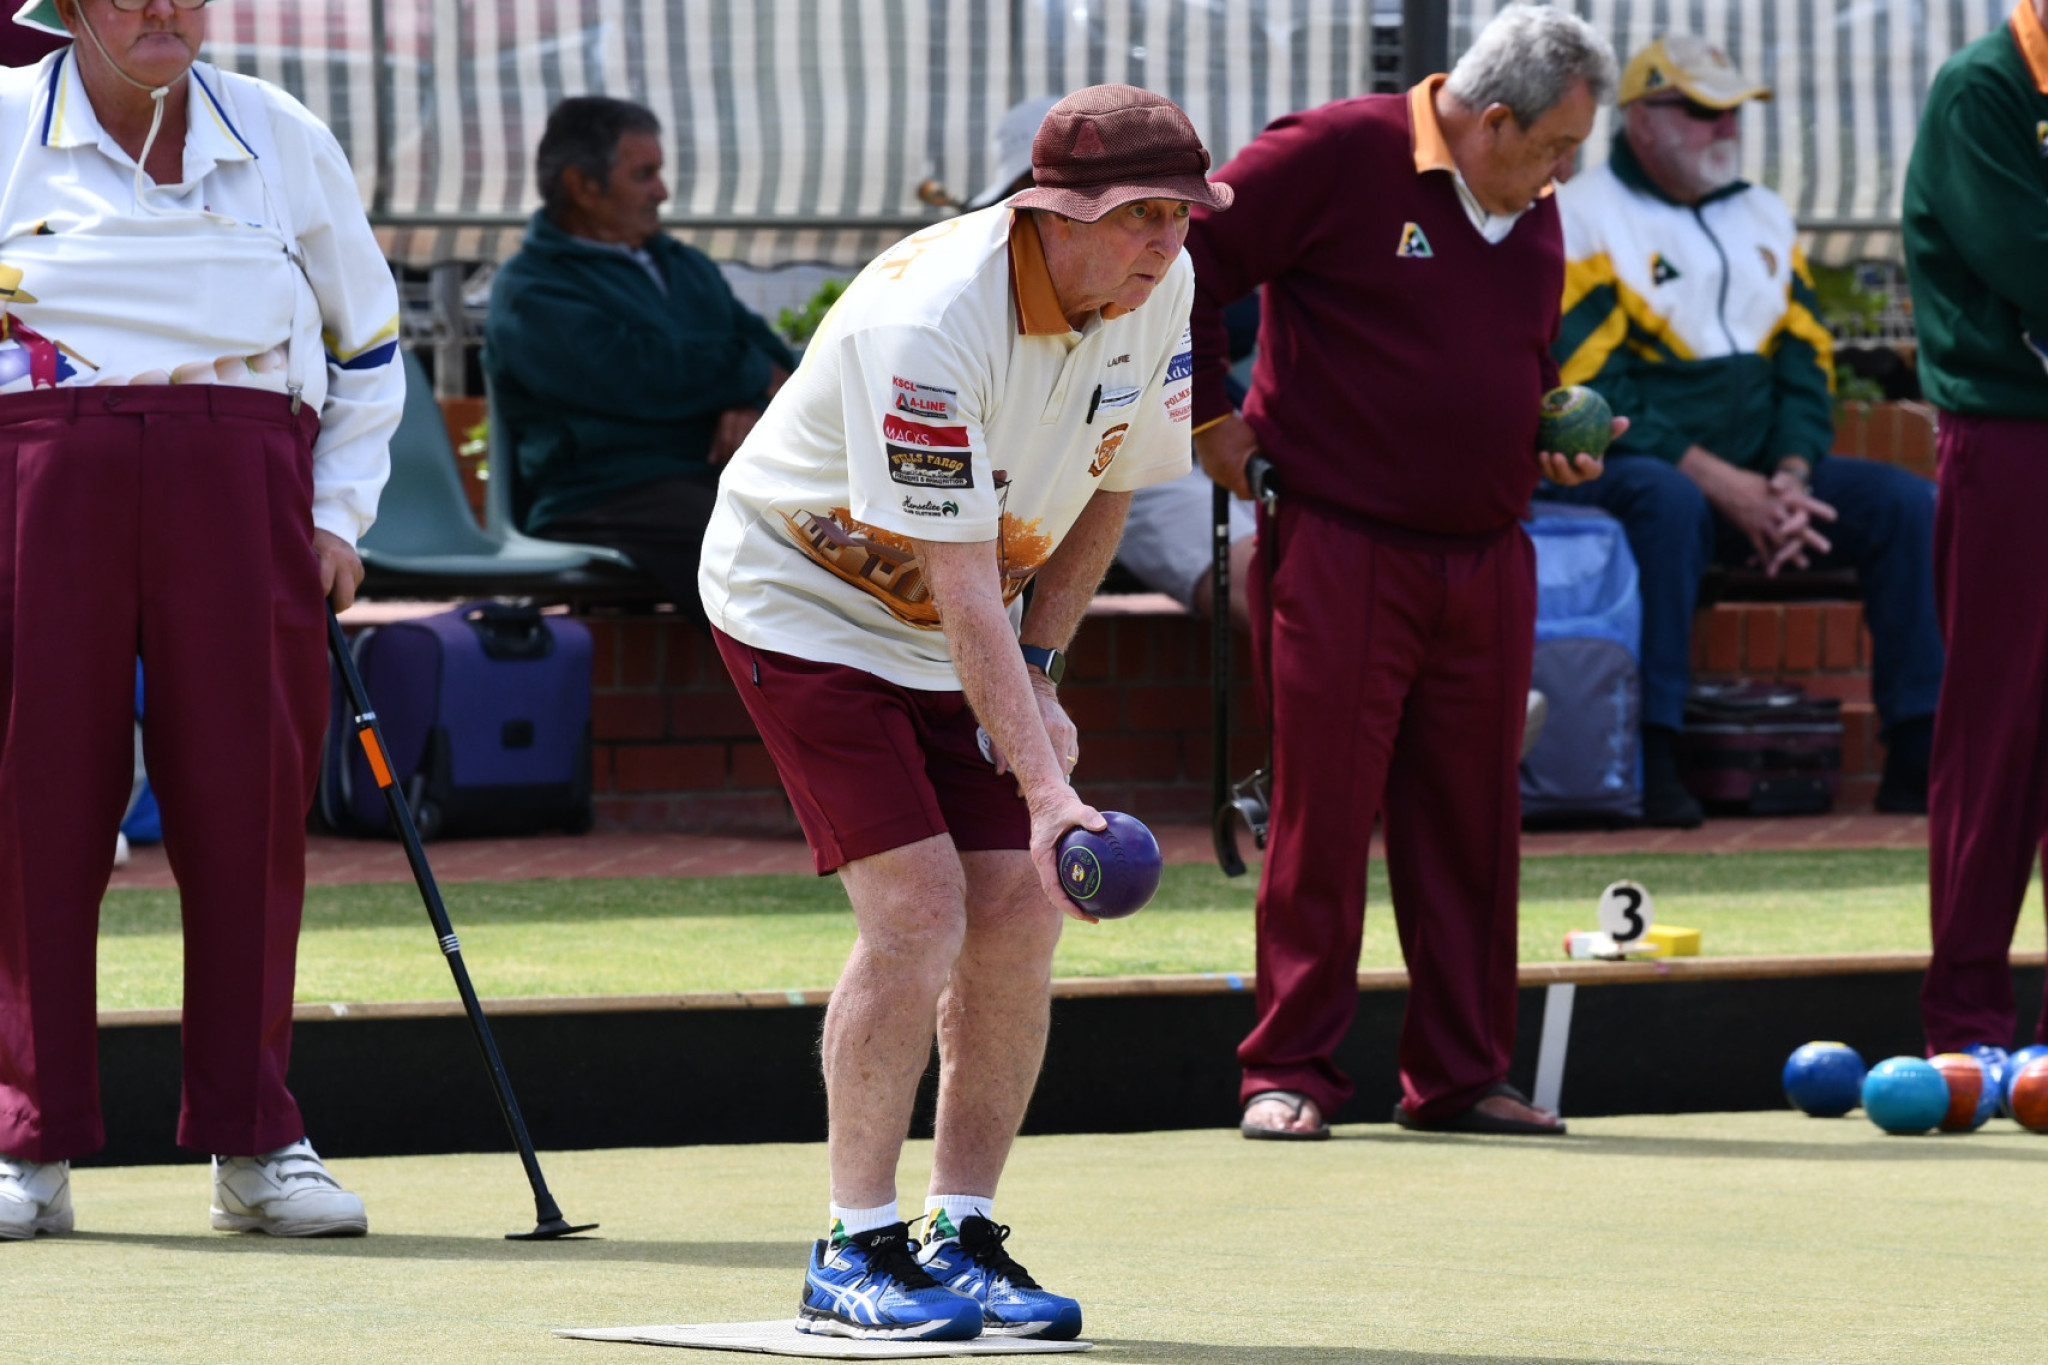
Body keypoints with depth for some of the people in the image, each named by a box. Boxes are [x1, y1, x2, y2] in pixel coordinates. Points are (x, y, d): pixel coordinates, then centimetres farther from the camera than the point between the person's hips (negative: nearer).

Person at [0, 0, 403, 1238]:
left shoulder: (285, 140, 14)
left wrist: (340, 516, 12)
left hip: (236, 484, 1)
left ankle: (253, 1143, 5)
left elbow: (369, 342, 23)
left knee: (246, 800, -2)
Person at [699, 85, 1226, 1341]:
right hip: (803, 599, -7)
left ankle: (962, 1237, 6)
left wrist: (1040, 671, -1)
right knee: (917, 909, -18)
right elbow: (964, 594, -35)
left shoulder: (1159, 292, -11)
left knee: (1019, 920, -5)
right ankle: (857, 1252, -8)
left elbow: (1108, 483, 6)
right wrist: (1046, 788, -40)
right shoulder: (926, 327, -33)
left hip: (961, 636, 7)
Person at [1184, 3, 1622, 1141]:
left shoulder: (1535, 218, 13)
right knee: (1324, 820, -3)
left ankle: (1460, 1076, 15)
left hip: (1486, 564, 6)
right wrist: (1211, 415, -5)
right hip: (1342, 550, -6)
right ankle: (1291, 1073, 5)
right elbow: (1184, 260, -7)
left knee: (1472, 823, 7)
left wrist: (1552, 442, 10)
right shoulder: (1341, 155, -9)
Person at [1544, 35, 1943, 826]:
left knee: (1904, 503, -12)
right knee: (1668, 503, -40)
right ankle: (1652, 756, -38)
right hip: (1614, 471, -6)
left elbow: (1806, 367, 13)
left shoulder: (1764, 219, 18)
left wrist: (1790, 480, -8)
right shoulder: (1580, 220, -4)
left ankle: (1918, 759, -14)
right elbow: (1592, 391, -14)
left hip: (1755, 478, 6)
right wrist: (1721, 485, -19)